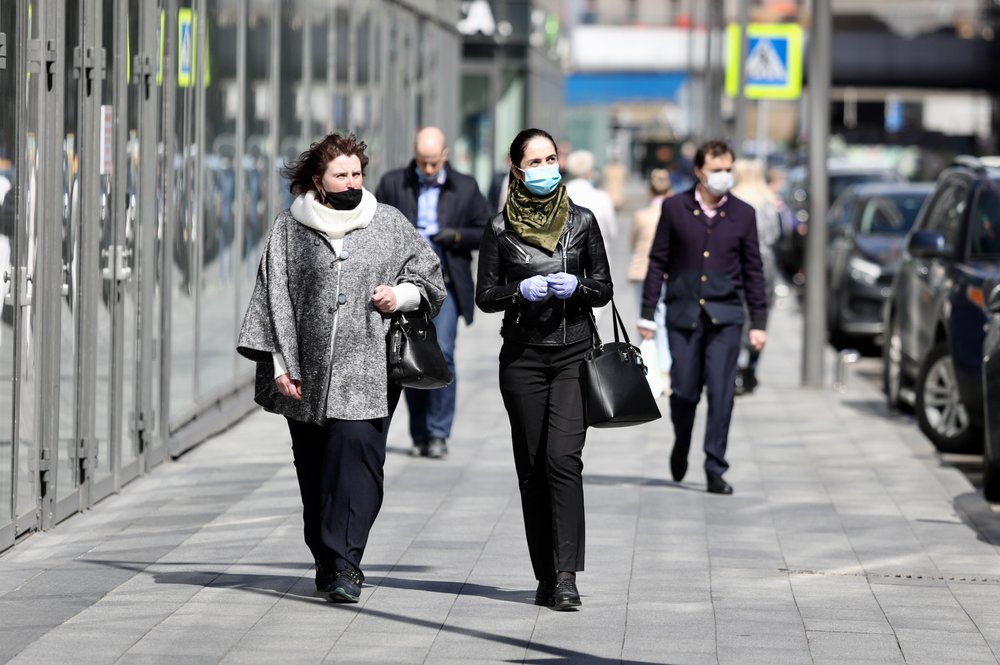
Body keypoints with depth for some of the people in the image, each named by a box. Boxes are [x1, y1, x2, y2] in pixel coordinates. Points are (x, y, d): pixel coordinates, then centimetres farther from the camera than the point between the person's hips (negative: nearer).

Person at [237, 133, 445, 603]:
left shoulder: (389, 224, 10)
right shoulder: (289, 229, 8)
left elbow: (428, 274, 19)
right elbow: (275, 297, 6)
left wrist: (400, 295, -2)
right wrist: (279, 362, 0)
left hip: (367, 370, -1)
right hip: (308, 372, 1)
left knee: (356, 452, -15)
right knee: (313, 467, 5)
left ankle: (344, 562, -17)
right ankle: (327, 560, 17)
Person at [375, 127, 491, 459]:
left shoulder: (465, 188, 7)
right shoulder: (392, 184, 7)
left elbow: (487, 232, 10)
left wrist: (457, 236, -8)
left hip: (445, 285, -1)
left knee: (442, 354, -15)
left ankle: (439, 434, -9)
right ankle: (419, 436, 14)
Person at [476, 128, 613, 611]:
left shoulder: (582, 221, 5)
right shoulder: (501, 228, 3)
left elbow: (604, 288, 9)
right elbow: (485, 295, 6)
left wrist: (576, 286, -12)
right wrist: (522, 290, -13)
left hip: (574, 354, -1)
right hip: (523, 357, 1)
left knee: (563, 459, -15)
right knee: (532, 467, 3)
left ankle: (565, 576, -19)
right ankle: (546, 577, 10)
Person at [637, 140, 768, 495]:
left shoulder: (743, 214, 4)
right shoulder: (674, 209, 2)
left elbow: (753, 271, 8)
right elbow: (658, 262, 5)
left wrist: (758, 322, 5)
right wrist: (647, 313, 2)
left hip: (725, 316, 0)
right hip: (683, 313, 0)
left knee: (721, 394, -7)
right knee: (684, 391, 2)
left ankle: (715, 470, -2)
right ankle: (681, 446, 32)